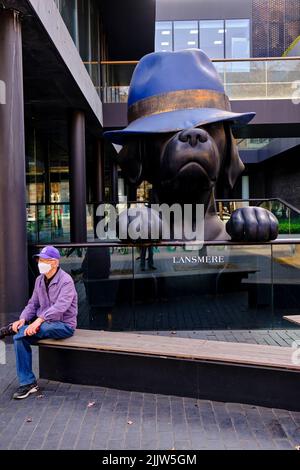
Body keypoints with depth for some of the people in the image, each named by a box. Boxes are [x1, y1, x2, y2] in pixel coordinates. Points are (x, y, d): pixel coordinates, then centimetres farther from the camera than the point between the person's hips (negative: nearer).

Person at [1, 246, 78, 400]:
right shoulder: (39, 280, 8)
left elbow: (60, 307, -28)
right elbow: (33, 304, 11)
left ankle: (13, 329, 2)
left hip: (64, 325, -7)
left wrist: (39, 321, -38)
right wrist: (23, 319, -9)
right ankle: (27, 383, -11)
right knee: (19, 338, -18)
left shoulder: (66, 281, -16)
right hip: (44, 323, 7)